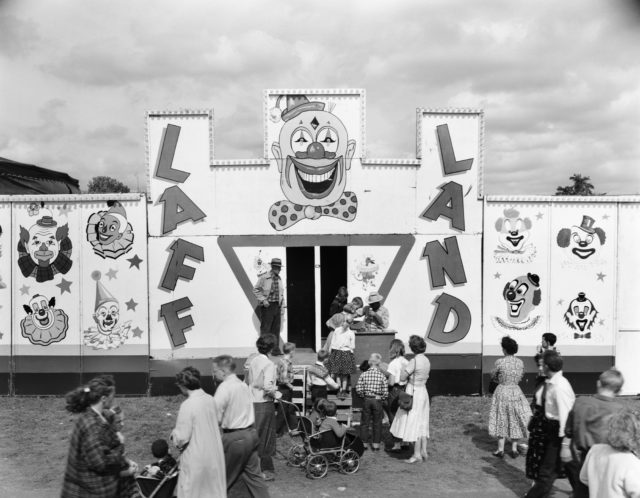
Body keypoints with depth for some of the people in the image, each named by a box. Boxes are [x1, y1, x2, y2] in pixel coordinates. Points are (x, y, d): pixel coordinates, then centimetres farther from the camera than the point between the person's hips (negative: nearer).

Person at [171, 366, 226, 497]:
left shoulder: (187, 405, -20)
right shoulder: (210, 399, -1)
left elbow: (182, 438, -18)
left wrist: (174, 434, 4)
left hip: (196, 458, -6)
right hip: (215, 455, 6)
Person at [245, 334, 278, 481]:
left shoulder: (253, 360, 4)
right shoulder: (269, 364, -17)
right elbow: (268, 386, -26)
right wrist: (274, 393, -9)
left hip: (252, 401, 6)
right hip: (265, 403, -6)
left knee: (255, 436, 16)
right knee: (265, 437, 6)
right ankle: (266, 470, 15)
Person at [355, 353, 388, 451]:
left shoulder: (364, 375, -5)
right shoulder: (382, 376, -8)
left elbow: (358, 389, -9)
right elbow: (385, 392, -12)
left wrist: (364, 395, 7)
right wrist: (382, 399, 5)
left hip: (367, 400, 1)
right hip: (377, 401, -1)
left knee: (365, 422, 12)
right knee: (377, 423, 11)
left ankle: (363, 442, 18)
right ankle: (376, 444, 15)